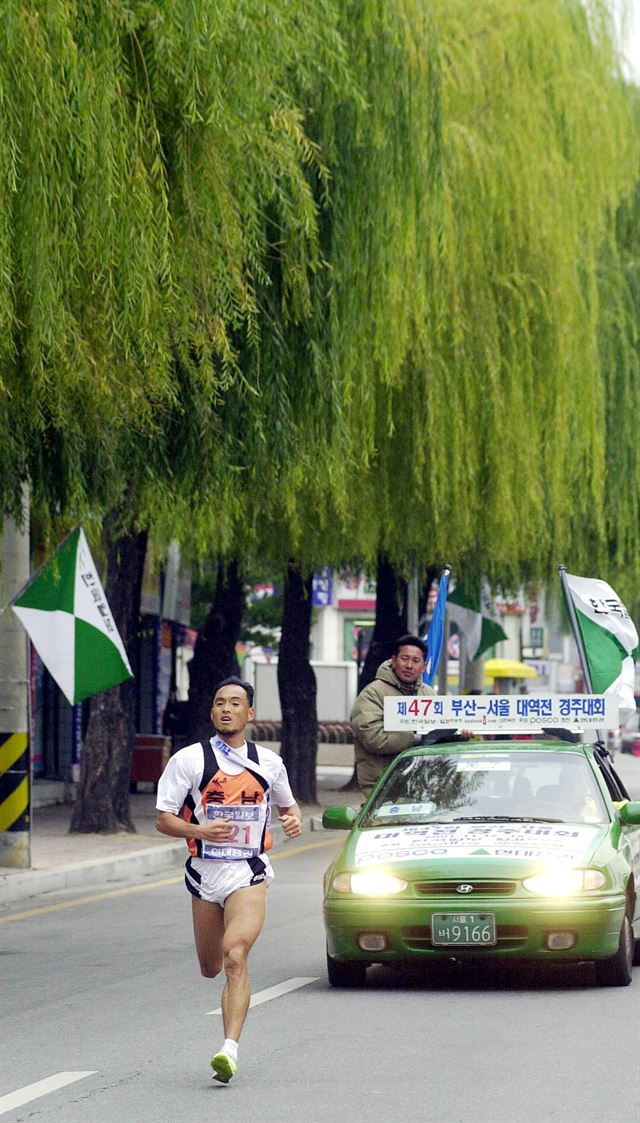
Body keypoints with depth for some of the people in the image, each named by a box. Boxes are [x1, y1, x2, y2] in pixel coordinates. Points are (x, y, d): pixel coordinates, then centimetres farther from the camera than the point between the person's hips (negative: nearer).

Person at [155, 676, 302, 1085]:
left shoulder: (269, 763, 7)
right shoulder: (188, 760, 0)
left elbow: (287, 803, 25)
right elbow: (163, 820, -1)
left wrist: (295, 819, 1)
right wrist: (199, 830, -20)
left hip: (249, 871, -1)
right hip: (205, 871, 1)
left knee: (236, 958, -21)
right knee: (211, 968, 12)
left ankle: (230, 1049, -27)